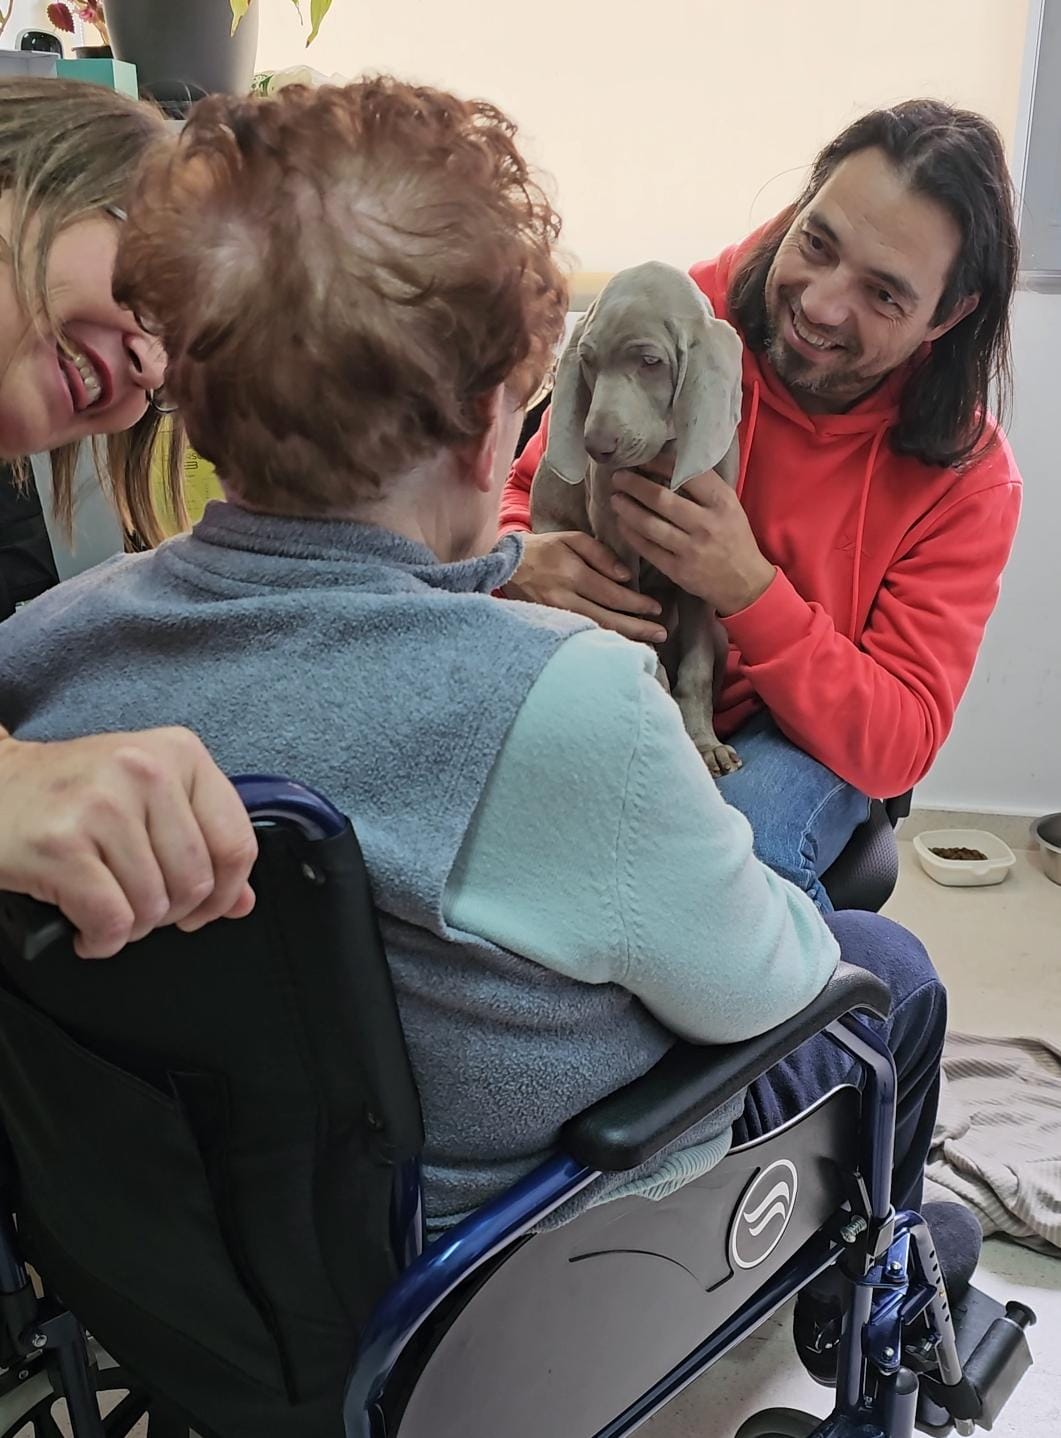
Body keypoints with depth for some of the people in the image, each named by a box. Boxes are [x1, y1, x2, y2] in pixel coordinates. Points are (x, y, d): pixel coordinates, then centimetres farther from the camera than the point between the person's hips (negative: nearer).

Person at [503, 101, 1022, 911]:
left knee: (744, 837, -35)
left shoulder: (968, 475, -14)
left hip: (805, 742, -2)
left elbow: (899, 747, -17)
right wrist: (520, 562, -27)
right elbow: (526, 491, 0)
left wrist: (750, 591, -33)